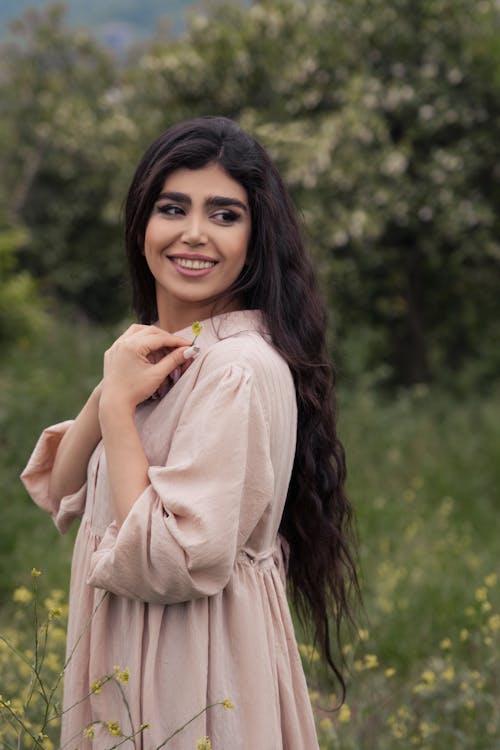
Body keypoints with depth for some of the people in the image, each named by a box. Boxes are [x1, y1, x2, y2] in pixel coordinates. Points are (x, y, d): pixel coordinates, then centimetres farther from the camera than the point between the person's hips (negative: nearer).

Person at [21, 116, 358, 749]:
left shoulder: (242, 368, -21)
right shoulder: (154, 349, 6)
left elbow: (168, 565, -25)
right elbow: (60, 492, 5)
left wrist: (120, 405, -20)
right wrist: (108, 393, -11)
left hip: (196, 670, -8)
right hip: (122, 659, 8)